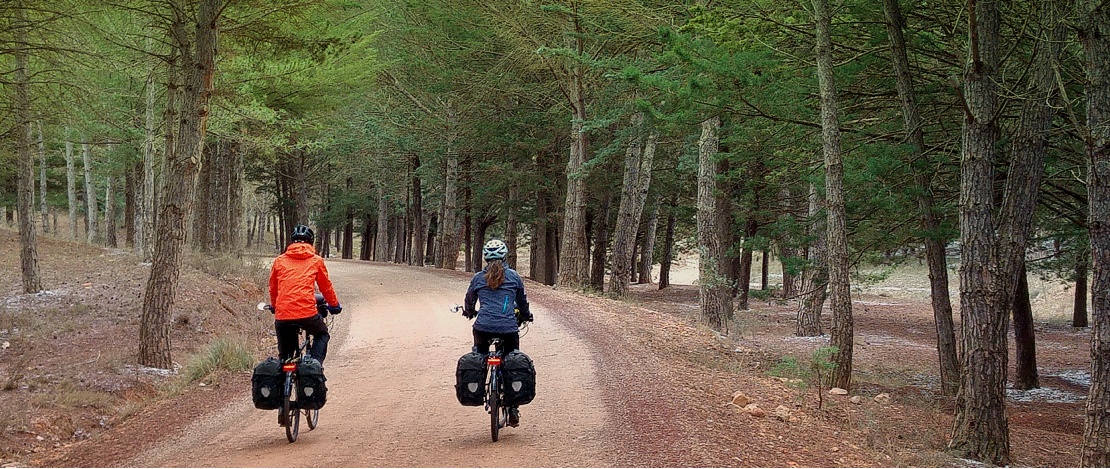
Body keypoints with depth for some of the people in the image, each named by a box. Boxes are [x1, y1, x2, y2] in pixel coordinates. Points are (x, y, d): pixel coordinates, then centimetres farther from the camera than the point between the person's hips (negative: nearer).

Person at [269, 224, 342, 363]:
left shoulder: (279, 261, 14)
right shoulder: (316, 260, 9)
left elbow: (272, 288, 24)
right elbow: (326, 287, 19)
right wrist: (334, 305, 36)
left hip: (282, 315, 2)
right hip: (307, 313, -2)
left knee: (284, 354, 18)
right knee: (322, 335, 26)